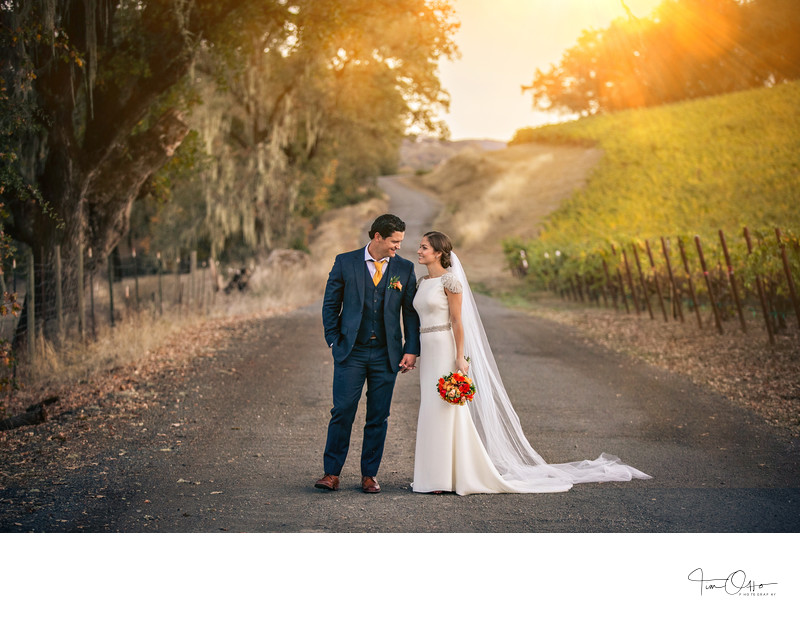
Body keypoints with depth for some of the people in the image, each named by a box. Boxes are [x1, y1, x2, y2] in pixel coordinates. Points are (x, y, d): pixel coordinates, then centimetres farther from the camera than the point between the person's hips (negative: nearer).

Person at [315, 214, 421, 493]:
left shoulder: (405, 268, 4)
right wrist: (334, 341, -1)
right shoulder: (345, 263, 0)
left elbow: (411, 312, 6)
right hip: (351, 352, -1)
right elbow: (330, 304, 6)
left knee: (378, 417, 5)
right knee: (342, 412, -4)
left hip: (386, 354, 2)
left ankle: (369, 475, 14)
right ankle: (331, 473, 4)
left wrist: (411, 350, -1)